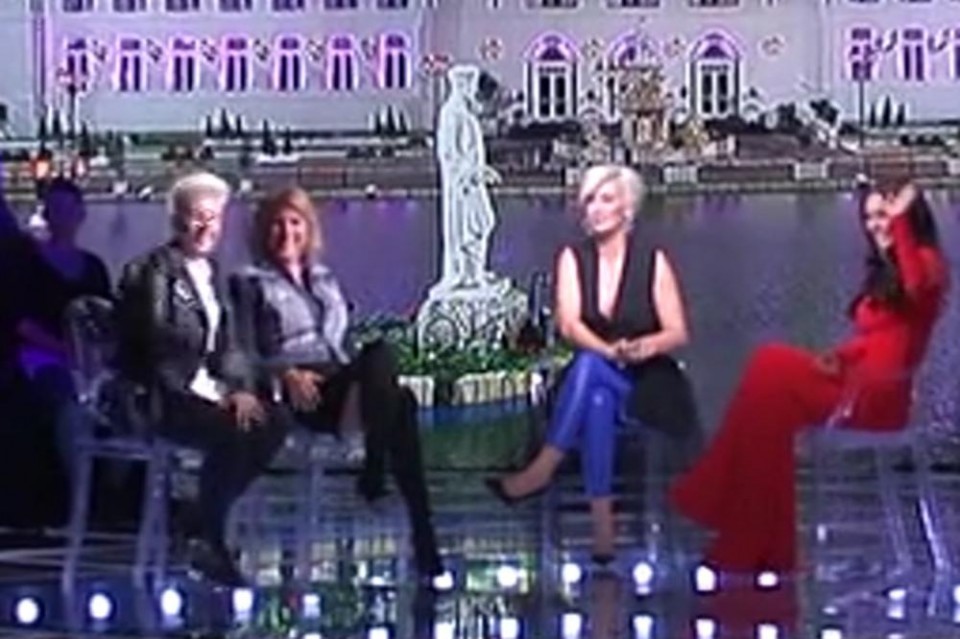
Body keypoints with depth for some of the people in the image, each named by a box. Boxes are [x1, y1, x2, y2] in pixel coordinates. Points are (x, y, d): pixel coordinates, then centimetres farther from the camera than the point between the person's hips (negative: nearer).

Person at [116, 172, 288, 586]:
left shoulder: (209, 271, 15)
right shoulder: (155, 270, -10)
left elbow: (222, 343, 15)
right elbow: (159, 344, -17)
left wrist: (236, 389, -5)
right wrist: (218, 394, -19)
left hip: (200, 388, 8)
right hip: (158, 396, -8)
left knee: (270, 425, -12)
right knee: (233, 431, -29)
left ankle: (207, 521, 0)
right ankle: (206, 538, -13)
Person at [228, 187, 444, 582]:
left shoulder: (325, 280, 29)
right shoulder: (252, 283, 14)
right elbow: (245, 355, 5)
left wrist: (369, 372, 7)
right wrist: (285, 374, -13)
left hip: (345, 383, 5)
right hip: (300, 395, -5)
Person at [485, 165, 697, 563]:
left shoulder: (653, 261, -2)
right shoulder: (573, 258, 3)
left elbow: (678, 333, -6)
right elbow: (569, 324, -11)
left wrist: (647, 346, -29)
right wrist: (610, 351, -31)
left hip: (647, 384, -2)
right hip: (593, 381, 2)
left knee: (589, 366, -34)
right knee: (597, 403, -36)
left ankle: (542, 470, -37)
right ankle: (602, 526, -43)